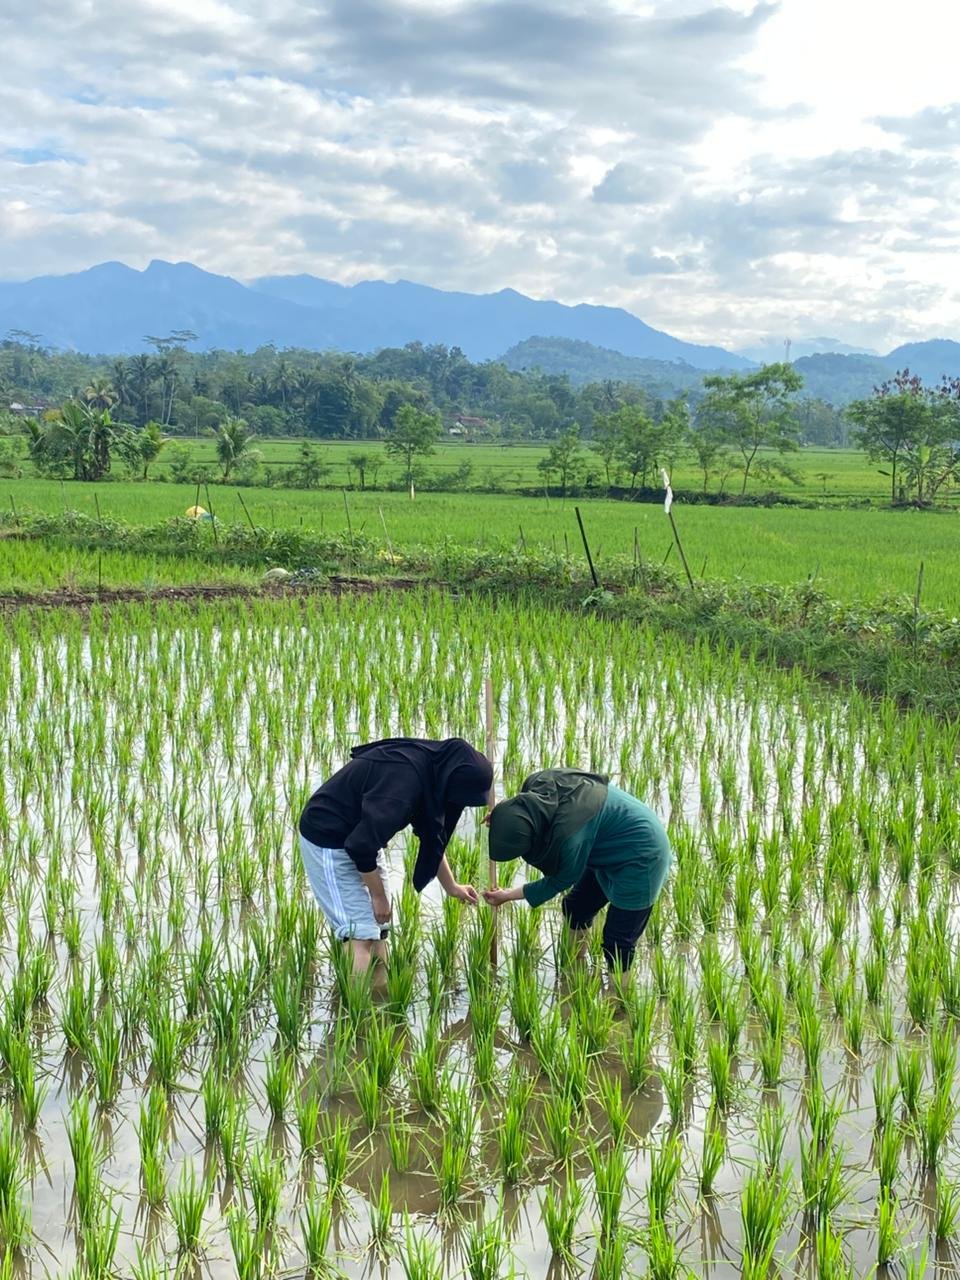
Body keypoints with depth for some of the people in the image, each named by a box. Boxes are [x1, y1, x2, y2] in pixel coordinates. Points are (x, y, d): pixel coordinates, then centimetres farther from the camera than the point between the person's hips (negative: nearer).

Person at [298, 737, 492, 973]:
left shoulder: (431, 770, -3)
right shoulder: (403, 780, -33)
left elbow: (433, 838, 15)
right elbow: (361, 845, -28)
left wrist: (451, 887, 22)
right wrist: (378, 896, -14)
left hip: (357, 837, 10)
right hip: (328, 840, -10)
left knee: (379, 928, 11)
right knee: (362, 935, -14)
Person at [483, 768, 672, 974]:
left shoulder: (570, 837, -39)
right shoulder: (536, 784, -20)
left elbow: (561, 880, -18)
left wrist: (509, 895, -7)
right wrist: (506, 815, -9)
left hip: (640, 859, -9)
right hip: (610, 844, 9)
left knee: (618, 941, -3)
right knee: (575, 908, 15)